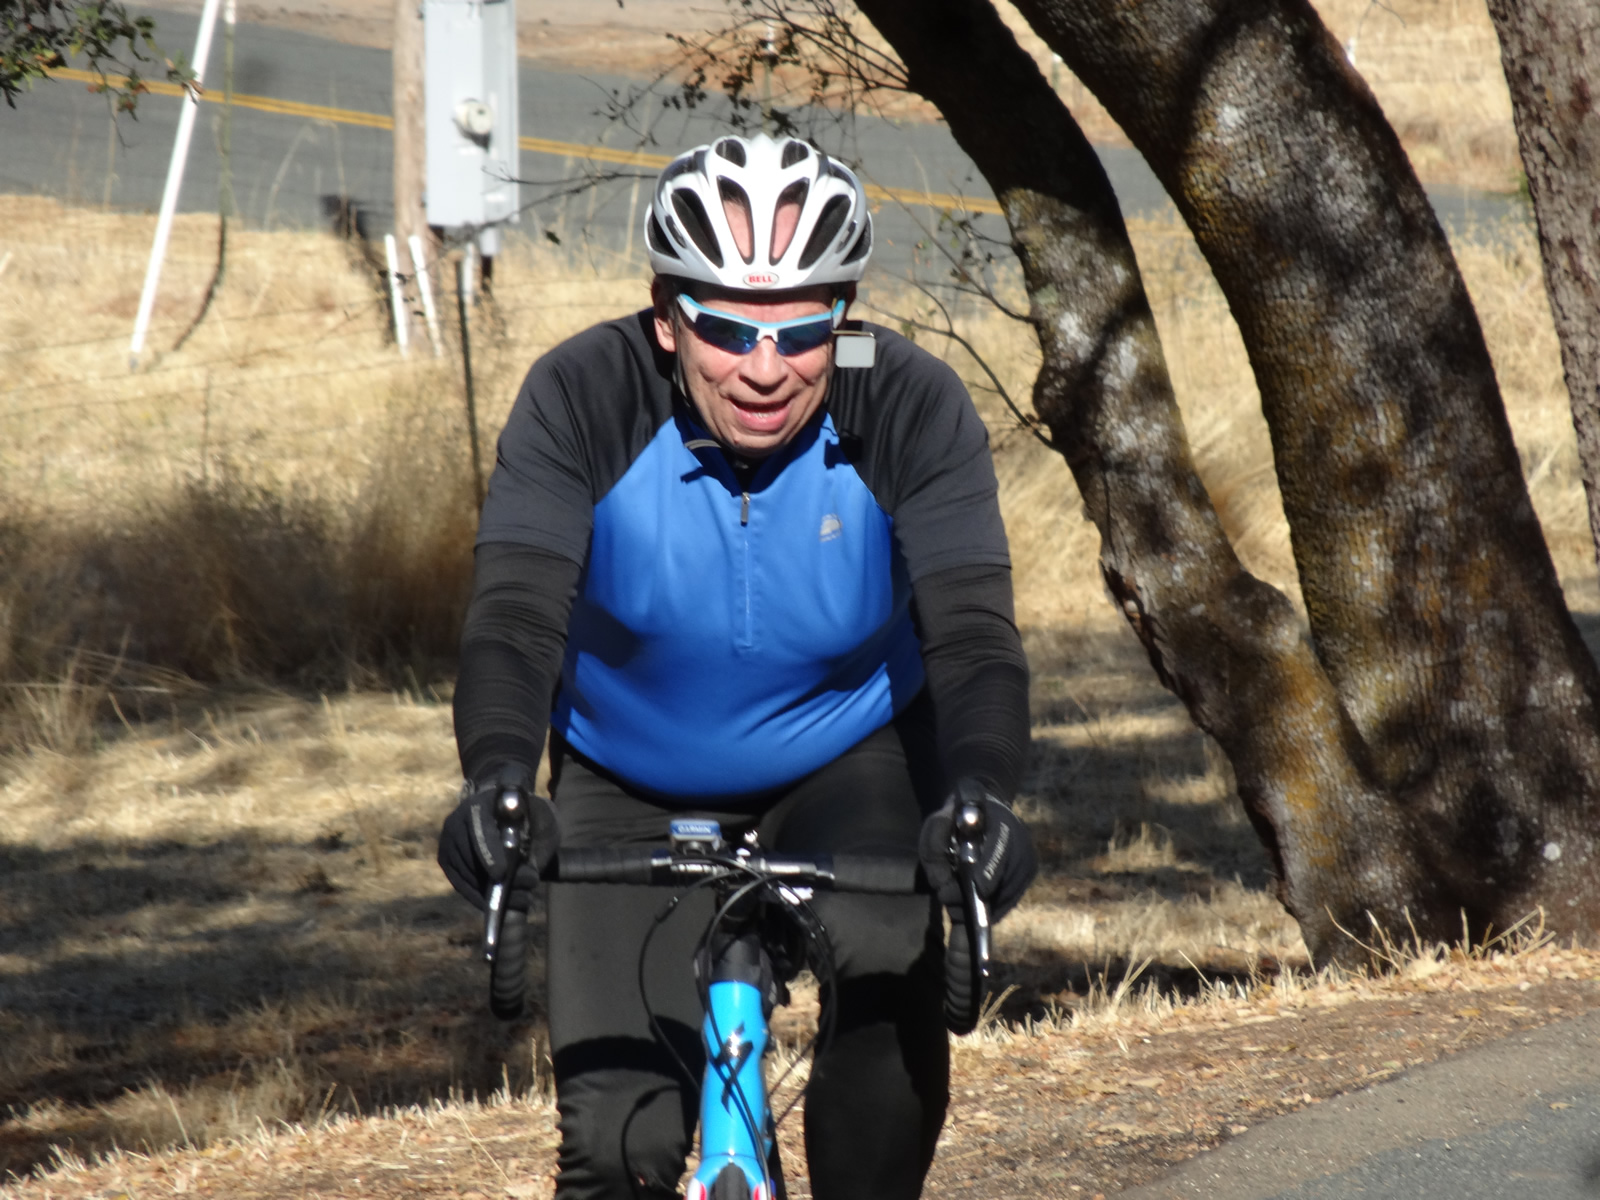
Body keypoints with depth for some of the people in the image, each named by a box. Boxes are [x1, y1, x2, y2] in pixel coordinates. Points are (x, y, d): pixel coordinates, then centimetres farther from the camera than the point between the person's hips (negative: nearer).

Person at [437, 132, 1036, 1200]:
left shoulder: (915, 410, -24)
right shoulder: (582, 399, -26)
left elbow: (972, 628, -33)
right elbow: (515, 612, -34)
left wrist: (981, 794, -53)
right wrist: (497, 782, -54)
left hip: (850, 761, 0)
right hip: (631, 792, 0)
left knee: (892, 991, -30)